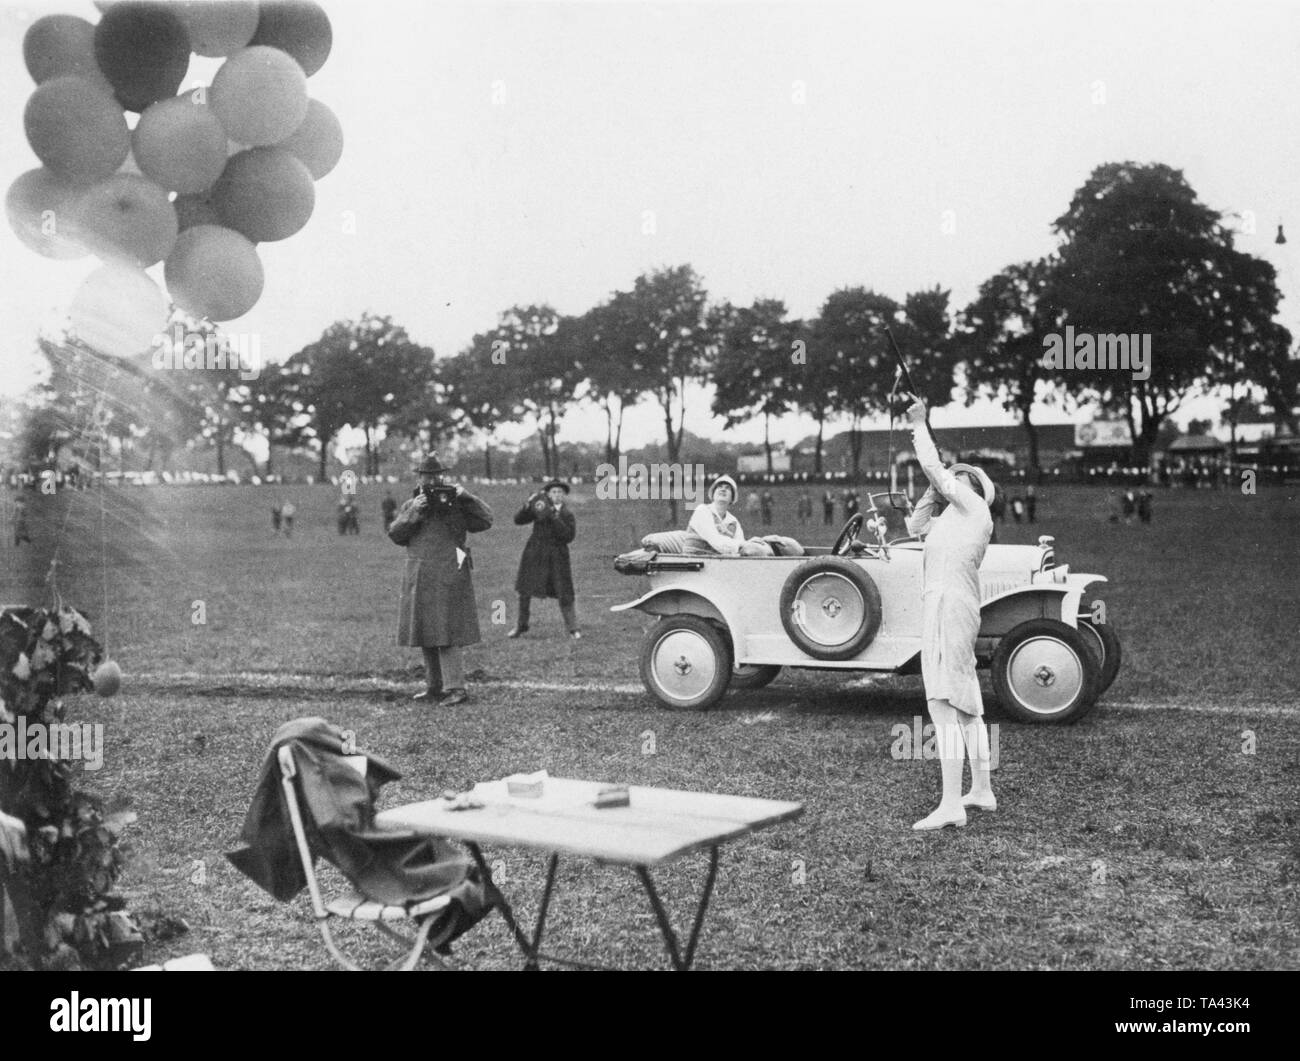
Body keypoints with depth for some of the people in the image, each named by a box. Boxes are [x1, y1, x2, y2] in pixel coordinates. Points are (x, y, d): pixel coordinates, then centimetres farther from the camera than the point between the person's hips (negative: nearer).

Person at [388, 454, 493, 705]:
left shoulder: (456, 503, 3)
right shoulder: (410, 506, 13)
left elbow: (486, 521, -5)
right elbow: (395, 534, 3)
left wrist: (465, 497, -14)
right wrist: (414, 512, -9)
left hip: (450, 578, -5)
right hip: (420, 579, 5)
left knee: (447, 633, -10)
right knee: (425, 632, 10)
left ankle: (455, 688, -8)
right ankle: (434, 686, 20)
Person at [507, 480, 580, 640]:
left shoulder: (567, 515, 1)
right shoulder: (540, 508, 2)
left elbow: (569, 536, -13)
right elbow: (518, 520, -3)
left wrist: (555, 519, -21)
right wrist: (526, 507, -20)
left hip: (557, 557, -1)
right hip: (535, 554, 1)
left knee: (564, 594, -5)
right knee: (525, 591, 6)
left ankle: (572, 628, 7)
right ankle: (521, 626, 23)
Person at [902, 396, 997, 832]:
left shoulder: (972, 504, 1)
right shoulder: (952, 518, 25)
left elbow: (932, 466, -5)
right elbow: (916, 525, 33)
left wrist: (919, 425, 6)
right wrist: (935, 486, 25)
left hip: (948, 604, -11)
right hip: (952, 607, 11)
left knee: (944, 706, -17)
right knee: (966, 706, 17)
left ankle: (951, 805, -22)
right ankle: (982, 791, 26)